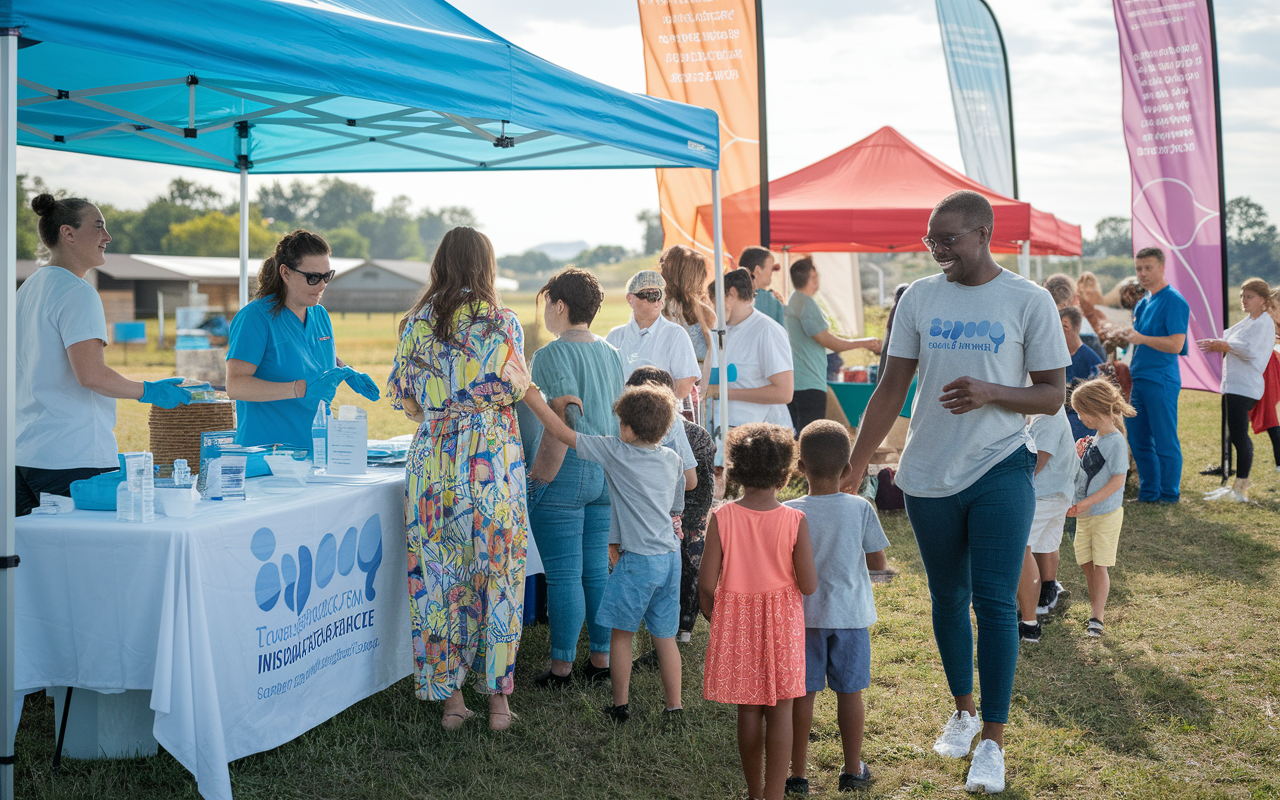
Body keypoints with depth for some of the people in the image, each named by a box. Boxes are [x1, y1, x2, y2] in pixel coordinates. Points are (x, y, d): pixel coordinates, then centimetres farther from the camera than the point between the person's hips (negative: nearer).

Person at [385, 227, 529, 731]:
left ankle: (449, 696, 12)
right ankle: (498, 696, 12)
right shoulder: (504, 323, -3)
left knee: (439, 575, 8)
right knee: (497, 573, 7)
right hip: (495, 459, -2)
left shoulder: (417, 324, 3)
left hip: (434, 459, 2)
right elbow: (517, 391, 1)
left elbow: (406, 401, 7)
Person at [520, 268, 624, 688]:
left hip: (566, 471, -7)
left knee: (563, 575, 0)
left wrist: (538, 478, -16)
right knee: (597, 570, 14)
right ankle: (600, 658, 20)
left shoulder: (553, 355, -13)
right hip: (606, 474, 7)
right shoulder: (612, 353, 10)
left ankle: (562, 666, 6)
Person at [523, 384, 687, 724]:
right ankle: (674, 706, 16)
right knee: (665, 636, 13)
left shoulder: (615, 452, -8)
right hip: (671, 557, 6)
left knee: (622, 633, 9)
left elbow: (562, 433, -4)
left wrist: (531, 397, 5)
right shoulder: (673, 459, 9)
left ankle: (620, 705, 16)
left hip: (638, 559, -5)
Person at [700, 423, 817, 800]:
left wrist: (712, 613, 8)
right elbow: (808, 585, -12)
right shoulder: (795, 521, -13)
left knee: (748, 710, 13)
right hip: (782, 626, -1)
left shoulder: (722, 518, -12)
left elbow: (707, 583, -11)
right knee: (780, 711, 8)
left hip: (737, 623, 1)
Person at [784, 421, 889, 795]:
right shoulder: (861, 508, -8)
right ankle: (853, 770, 24)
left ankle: (797, 774, 14)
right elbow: (879, 562, -1)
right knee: (850, 693, 12)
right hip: (850, 614, 1)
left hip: (804, 615, -1)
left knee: (801, 694, 7)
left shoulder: (789, 513, -11)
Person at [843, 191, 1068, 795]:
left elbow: (1052, 396, -4)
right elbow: (890, 391, 4)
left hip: (1000, 472, -3)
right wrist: (852, 470, -1)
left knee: (994, 602, -4)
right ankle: (963, 709, 34)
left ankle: (992, 739, 7)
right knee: (947, 598, 14)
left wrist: (990, 392, -23)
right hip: (928, 475, 3)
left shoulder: (1029, 302, -6)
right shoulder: (919, 298, 2)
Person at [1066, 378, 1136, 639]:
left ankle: (1097, 617, 1)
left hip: (1106, 514, -8)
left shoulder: (1116, 442, -18)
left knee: (1100, 565, -4)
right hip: (1085, 514, 8)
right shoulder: (1095, 439, 9)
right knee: (1086, 563, 12)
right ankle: (1095, 608, 26)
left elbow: (1117, 481, -22)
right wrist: (1080, 455, 1)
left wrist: (1085, 503, -24)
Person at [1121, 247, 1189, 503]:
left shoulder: (1173, 301, -10)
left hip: (1161, 382, -9)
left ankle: (1169, 497, 8)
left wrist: (1140, 338, -22)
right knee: (1138, 441, 11)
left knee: (1165, 442, -1)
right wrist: (1130, 374, 17)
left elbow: (1176, 345, -18)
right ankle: (1148, 493, 21)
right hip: (1140, 381, 9)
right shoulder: (1142, 304, 16)